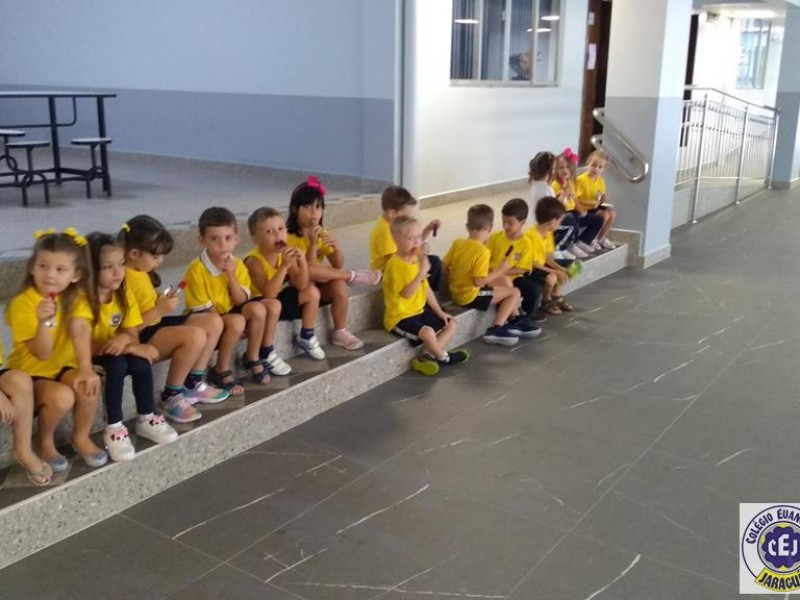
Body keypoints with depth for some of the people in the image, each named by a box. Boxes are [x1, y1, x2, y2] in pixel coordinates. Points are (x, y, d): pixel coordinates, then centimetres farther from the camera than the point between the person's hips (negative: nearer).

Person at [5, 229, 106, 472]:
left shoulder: (77, 297, -7)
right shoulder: (22, 304, -20)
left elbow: (80, 332, -25)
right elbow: (43, 354, -23)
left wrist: (85, 369, -40)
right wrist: (44, 321, -42)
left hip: (64, 367, 4)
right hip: (30, 373, -3)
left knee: (87, 384, -27)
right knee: (62, 397, -31)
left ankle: (81, 438, 0)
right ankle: (45, 443, 0)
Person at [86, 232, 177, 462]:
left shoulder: (124, 295, -6)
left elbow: (132, 336, -6)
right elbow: (85, 348, -25)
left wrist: (124, 339, -32)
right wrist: (135, 348, -30)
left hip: (115, 353, 5)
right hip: (86, 359, -5)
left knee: (140, 363, -22)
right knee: (117, 364, -32)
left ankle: (146, 419, -4)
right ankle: (113, 428, -22)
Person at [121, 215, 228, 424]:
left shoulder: (142, 272, 10)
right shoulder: (123, 281, -22)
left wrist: (163, 300, 1)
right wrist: (160, 309, -24)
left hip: (155, 324, 11)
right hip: (140, 337, -11)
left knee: (214, 322, 5)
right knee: (195, 335, -31)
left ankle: (193, 384, 12)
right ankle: (170, 397, -14)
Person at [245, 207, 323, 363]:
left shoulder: (286, 253, -9)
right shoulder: (254, 261, -28)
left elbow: (301, 286, -11)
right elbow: (269, 293, -37)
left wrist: (302, 262, -29)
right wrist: (284, 266, -43)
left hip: (280, 297, 7)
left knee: (312, 292, -4)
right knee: (273, 304, -38)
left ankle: (305, 338, 14)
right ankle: (266, 355, -23)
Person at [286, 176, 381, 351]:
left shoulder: (322, 233, 3)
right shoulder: (289, 237, -17)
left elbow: (337, 265, 1)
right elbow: (307, 268, -23)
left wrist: (336, 247, -18)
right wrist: (313, 244, -31)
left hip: (319, 285, 5)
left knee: (339, 284, -27)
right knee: (308, 271, -36)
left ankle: (340, 331, -12)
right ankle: (353, 276, -16)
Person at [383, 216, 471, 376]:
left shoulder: (416, 259, 9)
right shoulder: (395, 264, -21)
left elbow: (426, 288, 14)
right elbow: (406, 293, -29)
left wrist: (439, 312, 11)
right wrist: (422, 272, -35)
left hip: (419, 311, 10)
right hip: (400, 317, -10)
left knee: (451, 324, 9)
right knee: (428, 332, -32)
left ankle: (428, 356, -5)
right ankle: (444, 357, -1)